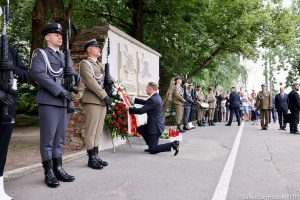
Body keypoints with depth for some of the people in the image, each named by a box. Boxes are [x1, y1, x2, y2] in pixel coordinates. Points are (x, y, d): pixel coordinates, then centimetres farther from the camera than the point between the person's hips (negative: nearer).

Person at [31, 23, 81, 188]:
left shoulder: (65, 57, 22)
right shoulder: (40, 53, 5)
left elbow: (78, 81, 18)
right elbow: (37, 74, -13)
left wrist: (74, 74, -6)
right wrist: (60, 90, -20)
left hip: (65, 102, 6)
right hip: (49, 101, -5)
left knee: (60, 137, 9)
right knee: (48, 137, -1)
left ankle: (58, 169, 18)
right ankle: (48, 173, 8)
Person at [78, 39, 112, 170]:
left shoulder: (101, 65, 23)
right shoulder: (84, 63, -2)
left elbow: (107, 78, 27)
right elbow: (91, 82, -14)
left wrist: (110, 79, 1)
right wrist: (104, 95, -18)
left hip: (102, 100, 8)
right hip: (92, 100, -8)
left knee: (98, 131, 9)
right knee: (91, 131, -4)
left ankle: (96, 156, 16)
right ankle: (91, 159, 2)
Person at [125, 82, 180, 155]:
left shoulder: (153, 99, -22)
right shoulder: (156, 96, 7)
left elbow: (141, 110, -21)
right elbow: (146, 102, 20)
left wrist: (129, 109, -8)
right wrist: (133, 99, 20)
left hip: (155, 126, -10)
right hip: (156, 124, 10)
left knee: (152, 150, -3)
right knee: (140, 129, 23)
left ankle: (172, 144, -8)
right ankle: (152, 145, 20)